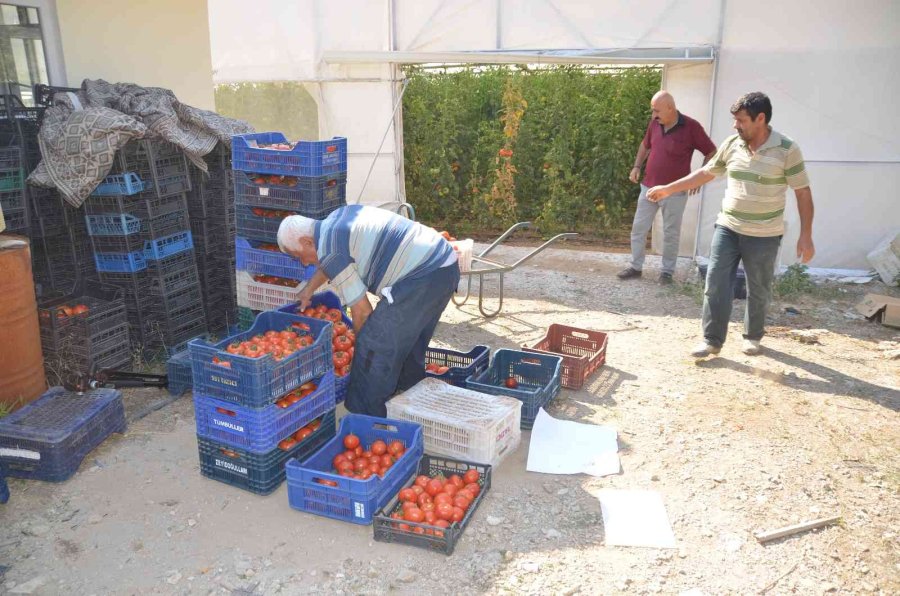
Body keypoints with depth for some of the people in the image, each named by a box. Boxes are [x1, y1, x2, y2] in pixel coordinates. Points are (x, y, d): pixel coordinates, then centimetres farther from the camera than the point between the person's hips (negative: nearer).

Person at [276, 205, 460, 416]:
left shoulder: (329, 249, -9)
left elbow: (362, 310, -5)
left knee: (374, 348, -3)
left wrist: (363, 345, 10)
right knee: (410, 345, 24)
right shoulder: (338, 216, 18)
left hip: (421, 279, -10)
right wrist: (309, 288, 44)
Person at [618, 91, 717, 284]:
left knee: (671, 233, 6)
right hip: (649, 187, 5)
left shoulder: (691, 127, -14)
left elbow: (712, 153, -5)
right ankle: (636, 267, 20)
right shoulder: (654, 123, 0)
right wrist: (636, 166, 9)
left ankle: (667, 271, 19)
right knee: (638, 228, 8)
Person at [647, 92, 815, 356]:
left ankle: (752, 337, 31)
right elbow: (705, 173, 13)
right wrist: (668, 189, 12)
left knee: (758, 290, 10)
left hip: (764, 235, -3)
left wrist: (806, 236, -11)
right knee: (715, 284, -1)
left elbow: (803, 193, -8)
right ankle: (712, 340, 8)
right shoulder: (731, 144, 1)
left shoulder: (787, 150, -11)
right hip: (727, 228, 3)